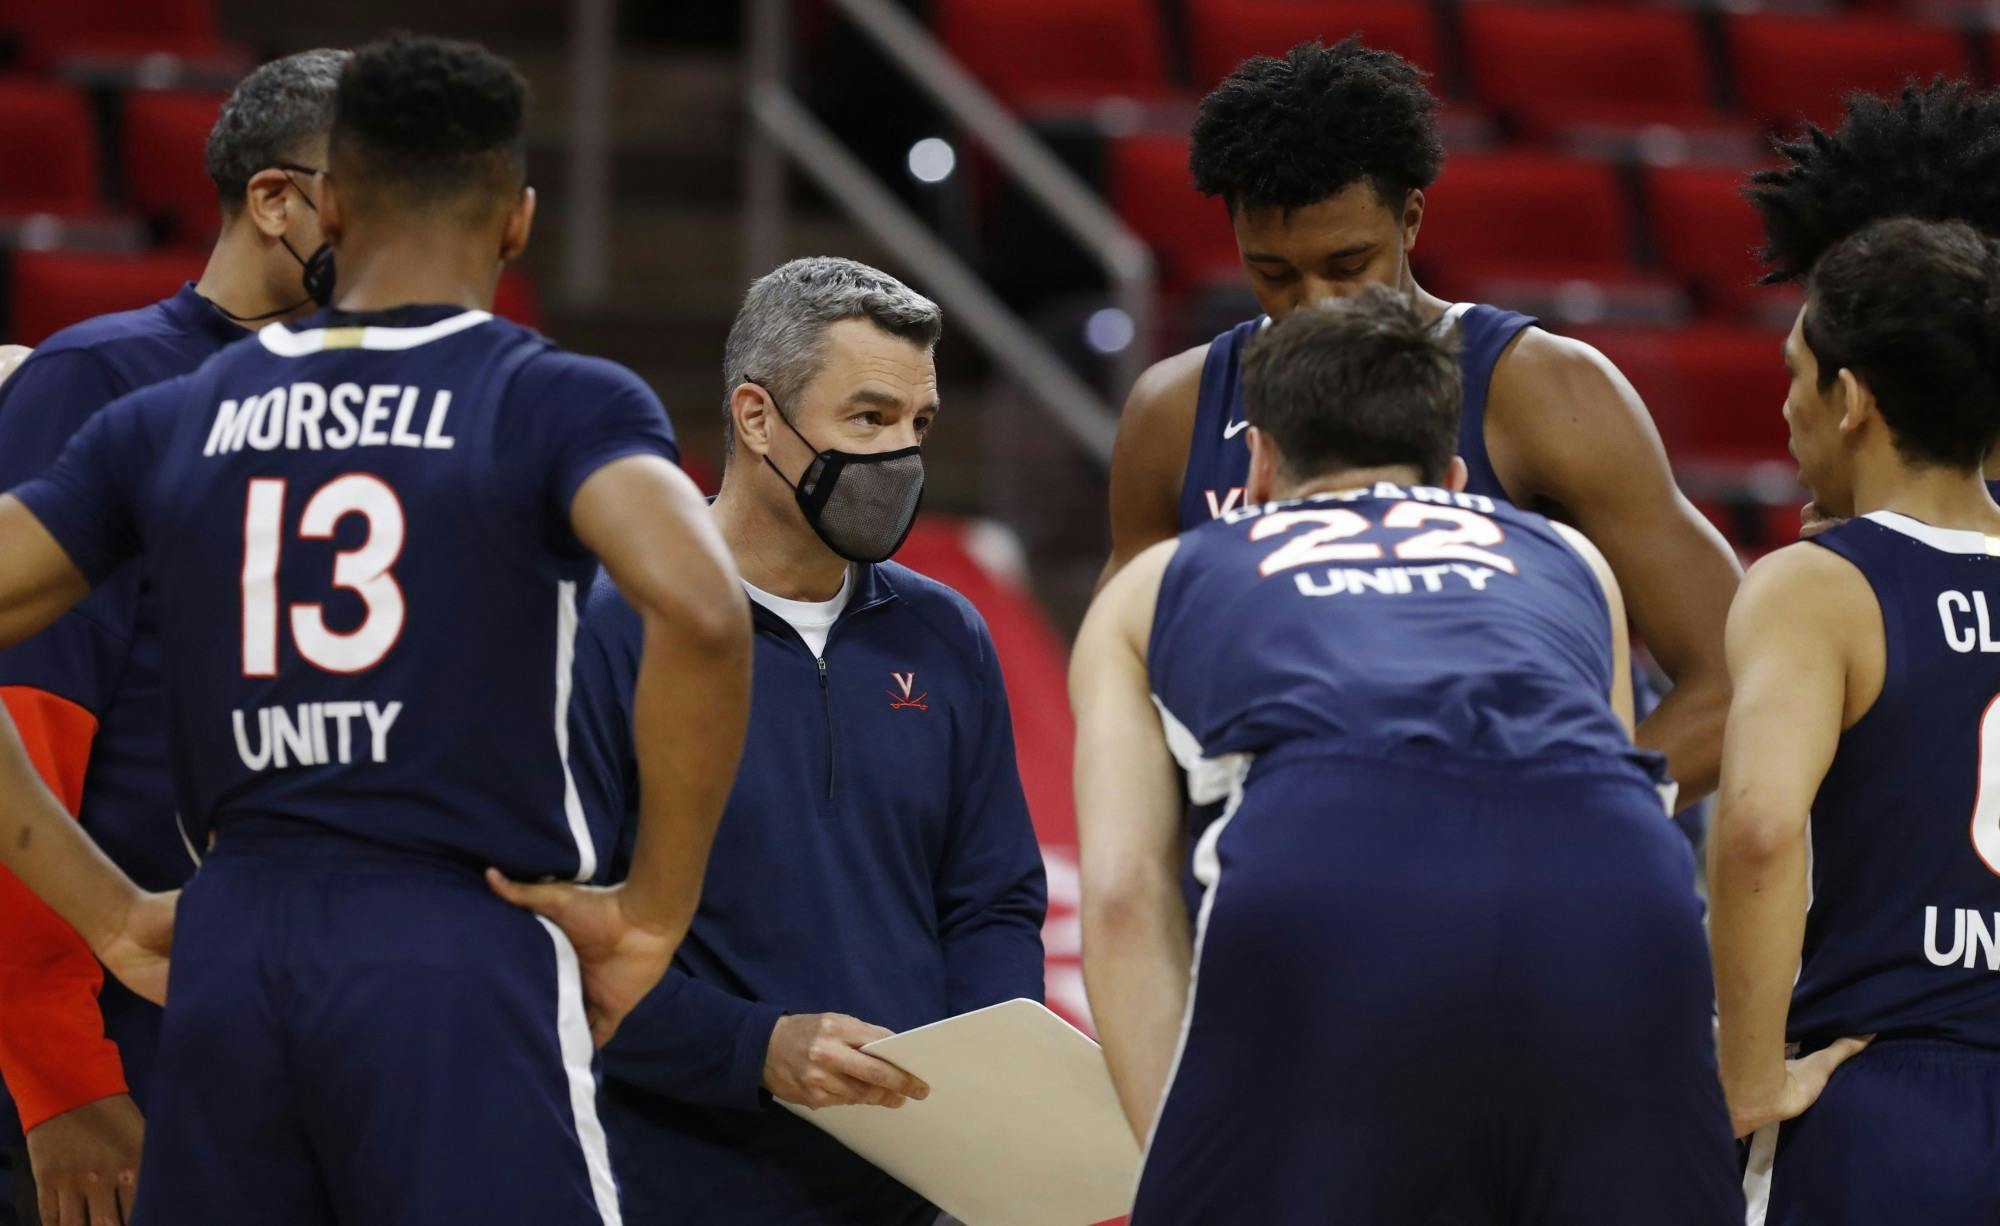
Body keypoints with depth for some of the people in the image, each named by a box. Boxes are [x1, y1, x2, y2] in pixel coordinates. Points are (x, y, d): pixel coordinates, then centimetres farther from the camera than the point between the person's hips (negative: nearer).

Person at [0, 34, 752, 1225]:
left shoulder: (167, 424, 12)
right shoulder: (562, 403, -1)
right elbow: (700, 612, -19)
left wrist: (109, 912, 11)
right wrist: (652, 916, -9)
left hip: (227, 961, 4)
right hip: (460, 966, -4)